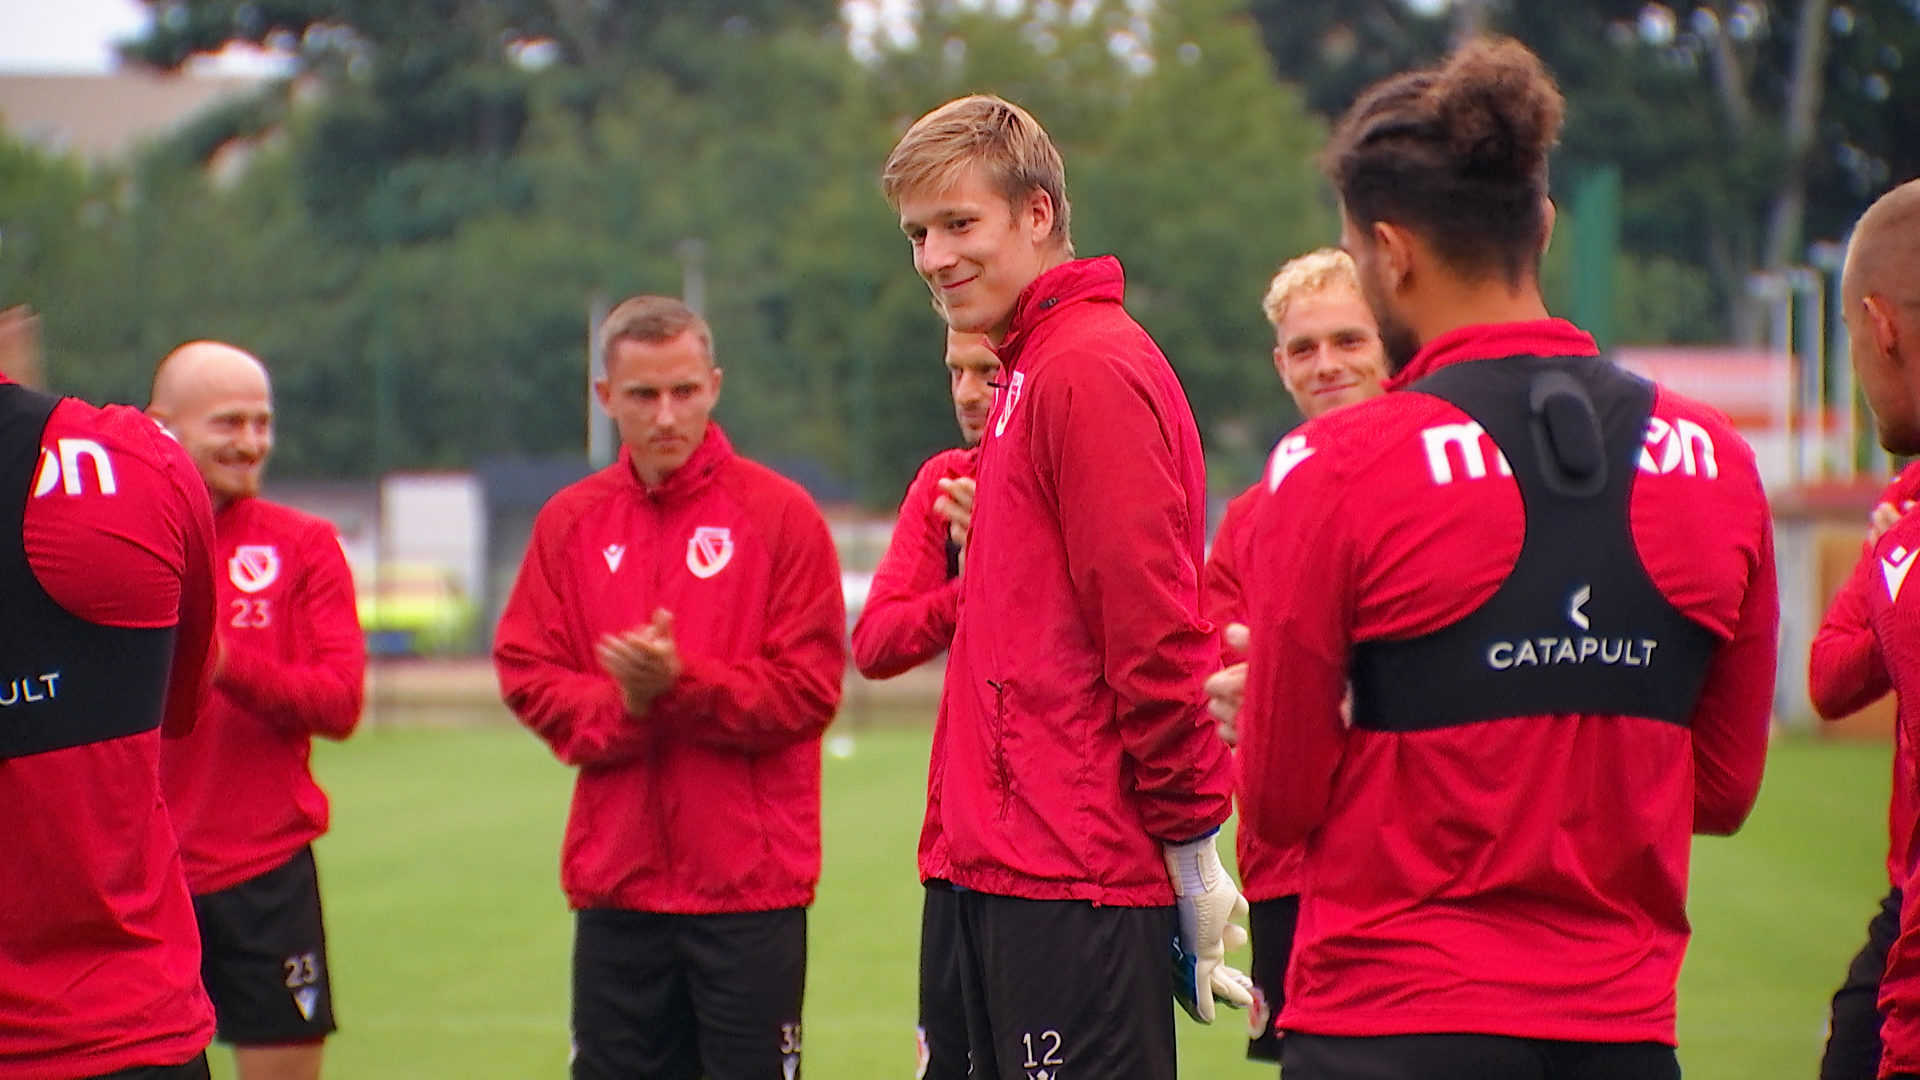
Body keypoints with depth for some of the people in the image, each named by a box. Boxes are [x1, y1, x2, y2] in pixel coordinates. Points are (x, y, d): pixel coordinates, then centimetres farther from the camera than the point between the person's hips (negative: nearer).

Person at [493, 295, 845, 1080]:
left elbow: (809, 689, -7)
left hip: (750, 876, -3)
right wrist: (623, 706, -14)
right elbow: (527, 677, 4)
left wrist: (680, 684, -19)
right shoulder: (569, 522, 9)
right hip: (614, 876, 3)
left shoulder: (779, 513, -1)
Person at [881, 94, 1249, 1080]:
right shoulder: (1032, 374, 19)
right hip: (1009, 865, 10)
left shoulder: (1091, 370, -12)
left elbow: (1153, 627, -17)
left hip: (1077, 881, -10)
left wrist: (1189, 839, -16)